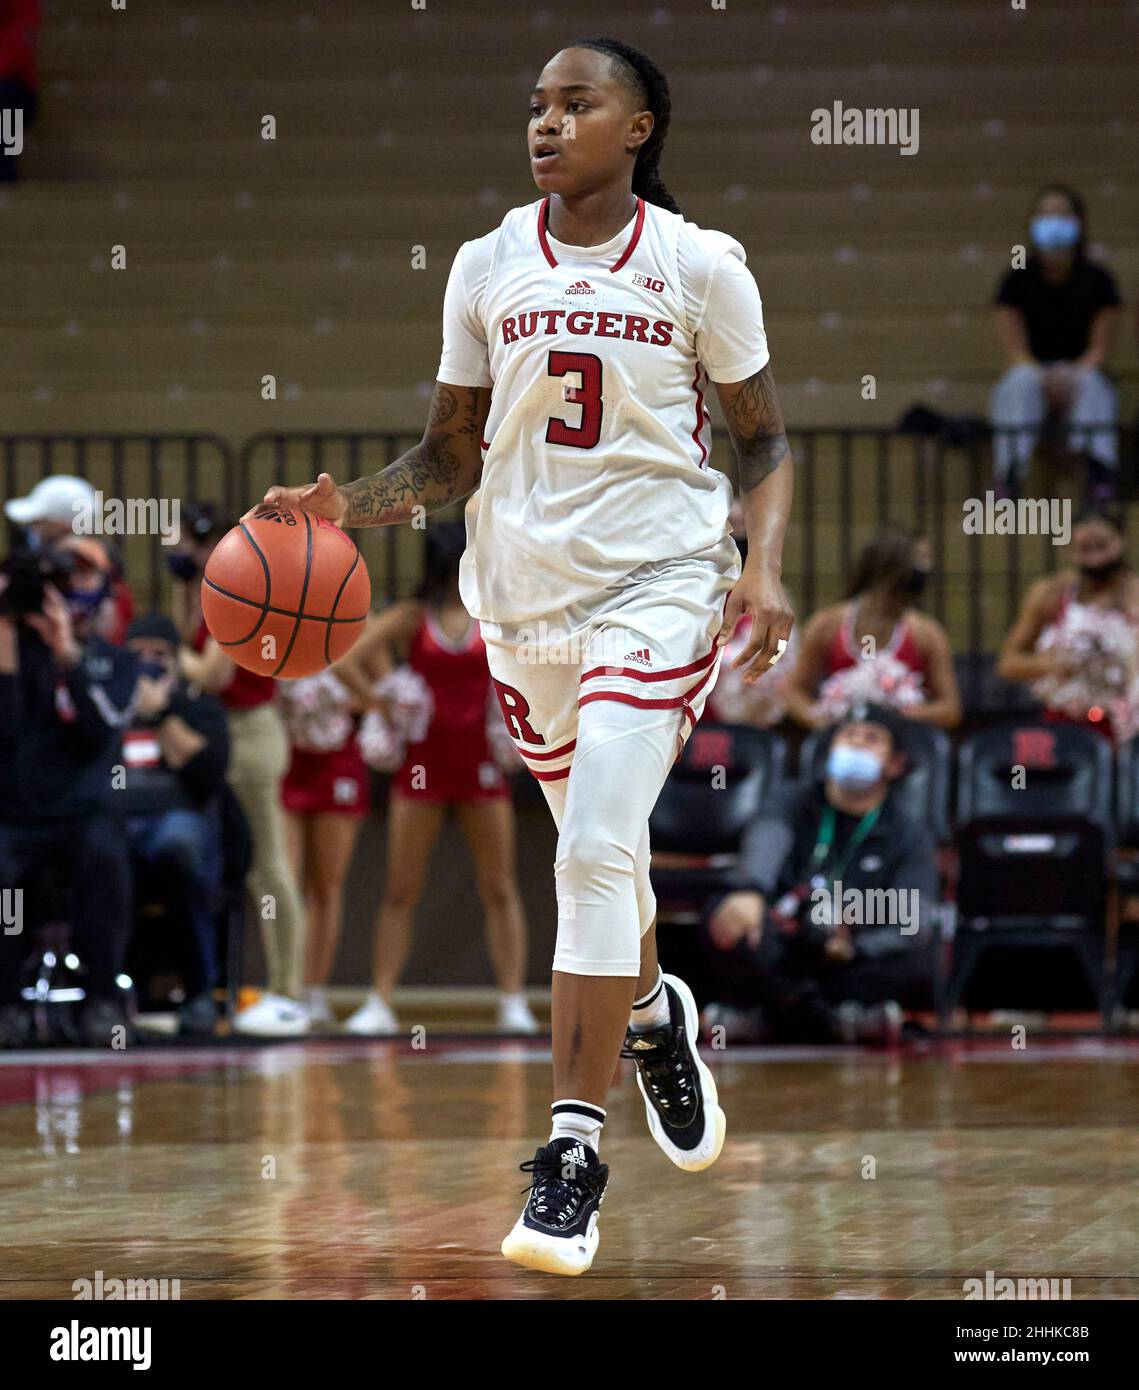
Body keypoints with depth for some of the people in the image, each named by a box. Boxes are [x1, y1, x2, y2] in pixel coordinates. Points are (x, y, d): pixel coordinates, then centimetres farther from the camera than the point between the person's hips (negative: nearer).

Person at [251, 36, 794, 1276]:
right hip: (525, 589, 4)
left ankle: (573, 1150, -15)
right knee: (597, 852, 16)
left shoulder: (696, 265, -5)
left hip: (661, 580, -4)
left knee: (596, 850, -18)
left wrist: (763, 565, -13)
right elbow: (453, 451, 10)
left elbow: (764, 439, 3)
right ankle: (651, 1014, 49)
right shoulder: (488, 267, 3)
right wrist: (348, 505, -8)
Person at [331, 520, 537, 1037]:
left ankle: (513, 1002, 1)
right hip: (423, 760, -1)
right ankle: (380, 1003, 2)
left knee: (500, 889, -1)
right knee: (400, 891, 0)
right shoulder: (410, 619, 0)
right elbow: (348, 661, -5)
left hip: (481, 760, 1)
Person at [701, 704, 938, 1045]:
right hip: (775, 961, 0)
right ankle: (829, 1021, -36)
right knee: (724, 920, -29)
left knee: (921, 966, -30)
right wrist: (752, 891, -40)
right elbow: (767, 840, -15)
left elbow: (914, 924, -7)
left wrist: (856, 948, -29)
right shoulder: (796, 805, 11)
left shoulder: (911, 838, 10)